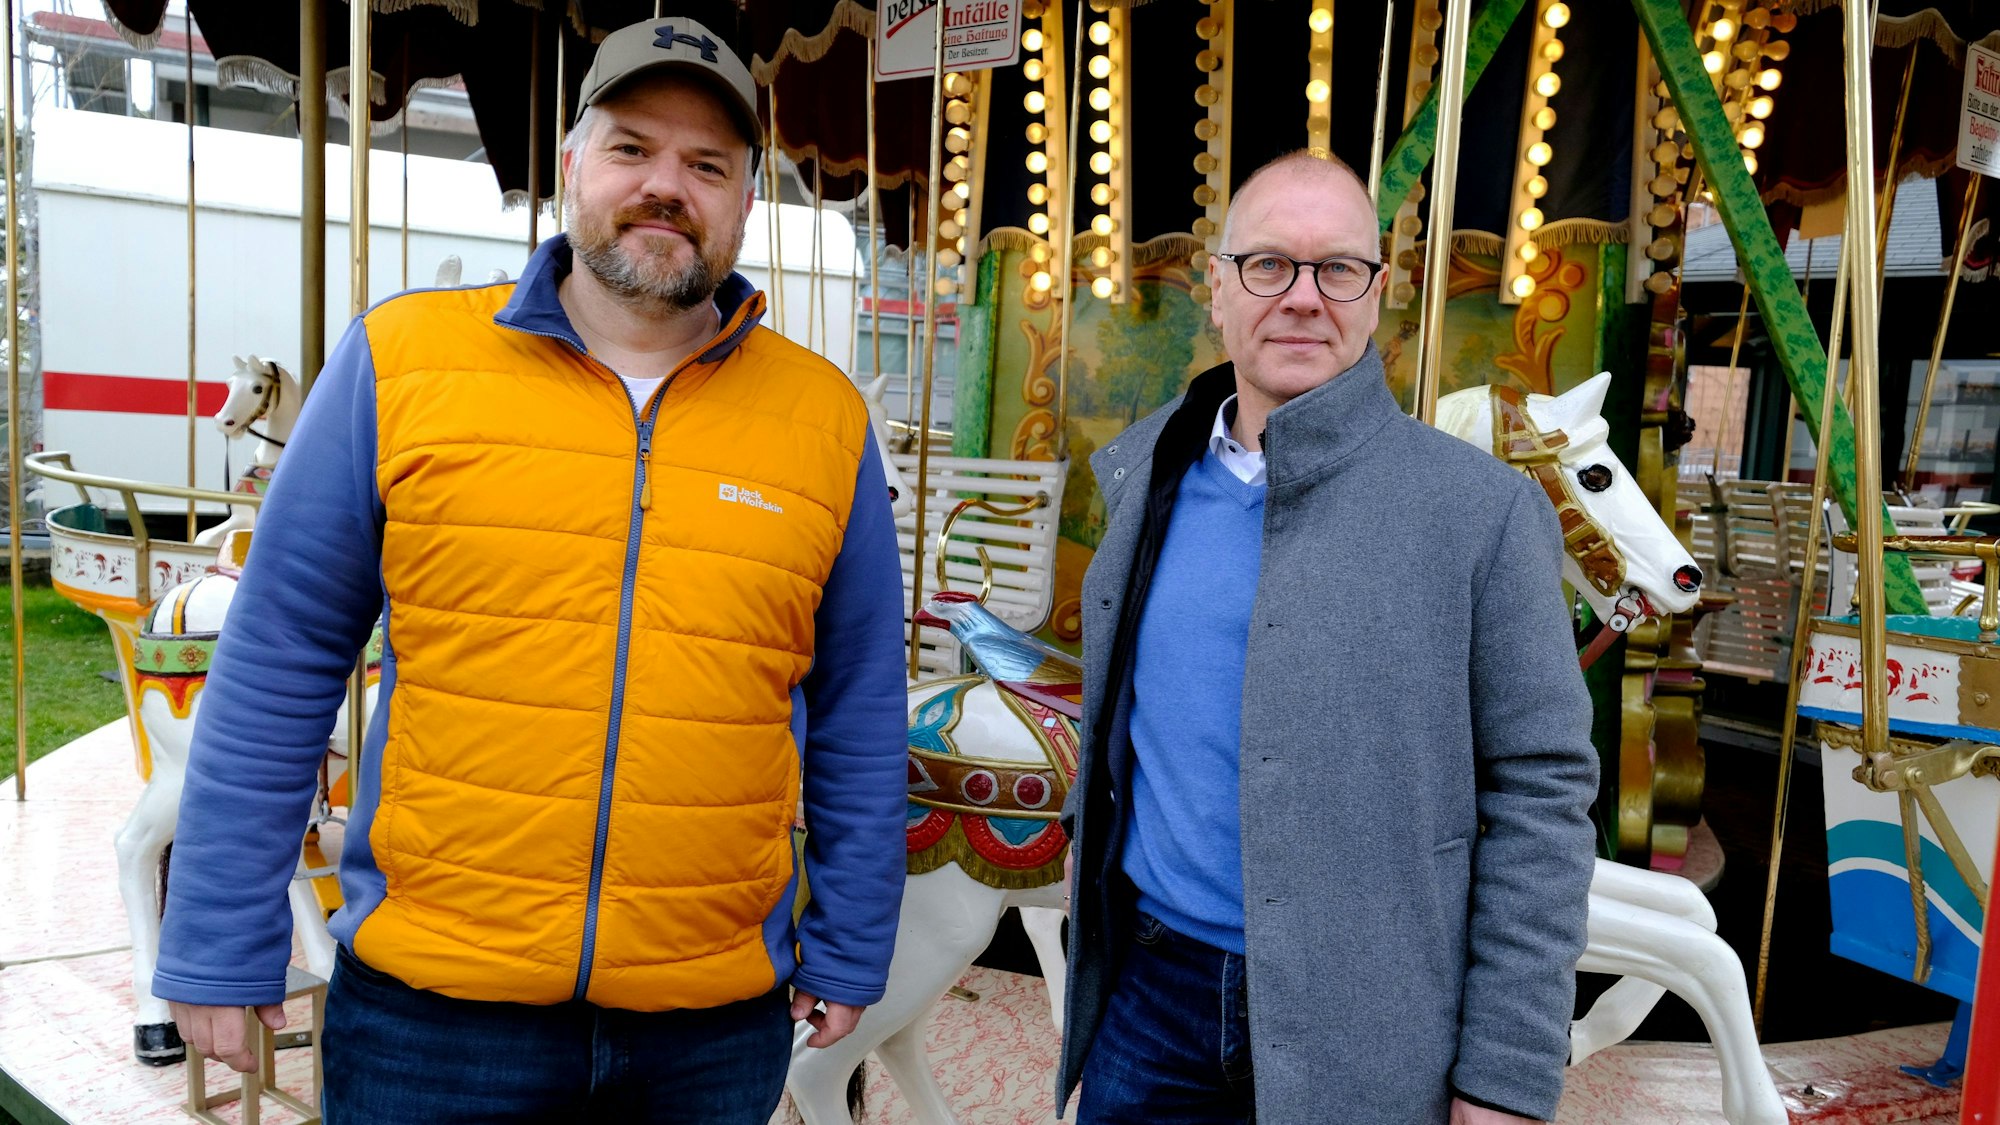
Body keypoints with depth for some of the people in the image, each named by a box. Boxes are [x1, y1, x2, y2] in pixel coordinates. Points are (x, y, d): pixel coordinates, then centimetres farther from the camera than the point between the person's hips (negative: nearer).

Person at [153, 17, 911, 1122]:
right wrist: (223, 945, 1)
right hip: (430, 1008, -1)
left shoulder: (827, 421, 0)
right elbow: (277, 669, -1)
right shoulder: (401, 362, -4)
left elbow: (859, 716, 5)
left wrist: (849, 952, 8)